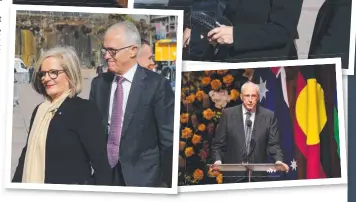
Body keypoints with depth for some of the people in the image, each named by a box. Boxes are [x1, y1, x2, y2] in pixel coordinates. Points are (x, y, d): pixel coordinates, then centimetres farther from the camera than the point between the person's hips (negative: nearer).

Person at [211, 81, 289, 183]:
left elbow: (273, 144, 2)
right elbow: (217, 144, 3)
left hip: (258, 176, 0)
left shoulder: (269, 116, 3)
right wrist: (217, 161, -14)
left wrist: (278, 160, -17)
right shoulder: (228, 114, 2)